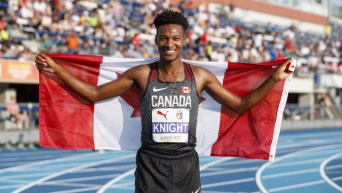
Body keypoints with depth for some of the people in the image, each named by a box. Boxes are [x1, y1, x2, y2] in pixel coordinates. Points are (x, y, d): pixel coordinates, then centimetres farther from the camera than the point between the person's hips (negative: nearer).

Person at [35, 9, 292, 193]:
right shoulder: (142, 74, -2)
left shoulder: (199, 76, 1)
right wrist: (56, 69, -2)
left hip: (186, 164, 1)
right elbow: (95, 94, 3)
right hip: (151, 164, -1)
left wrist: (274, 79, 1)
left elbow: (241, 105, 9)